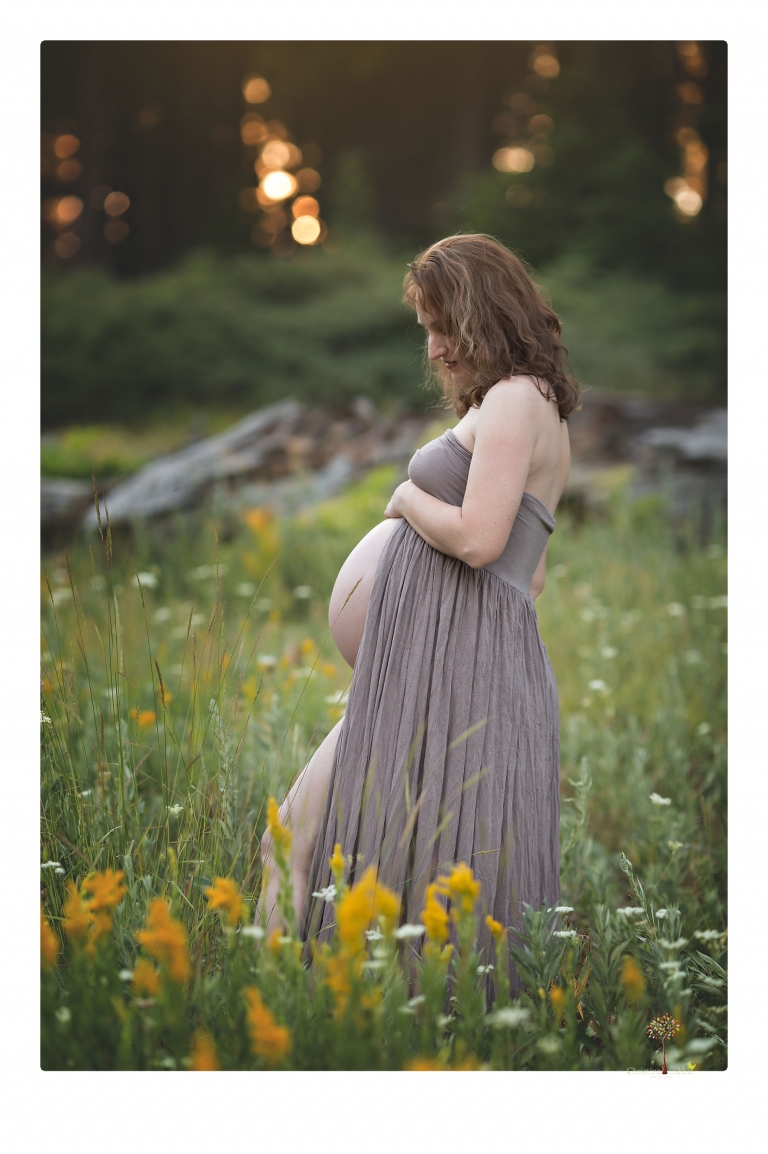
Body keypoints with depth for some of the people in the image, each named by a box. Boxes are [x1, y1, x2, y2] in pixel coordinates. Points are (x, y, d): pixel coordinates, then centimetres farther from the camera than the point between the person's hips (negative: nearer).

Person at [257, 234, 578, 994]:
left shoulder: (515, 398, -9)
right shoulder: (536, 410, 21)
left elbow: (477, 538, -21)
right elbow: (531, 573, 23)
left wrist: (409, 500, -3)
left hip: (457, 659, -10)